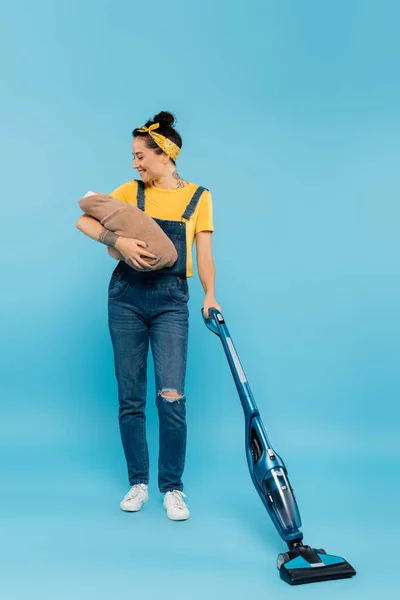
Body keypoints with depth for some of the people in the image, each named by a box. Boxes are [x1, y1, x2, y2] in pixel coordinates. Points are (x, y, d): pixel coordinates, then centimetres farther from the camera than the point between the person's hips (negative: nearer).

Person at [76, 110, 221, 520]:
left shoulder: (198, 197, 6)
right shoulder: (132, 191, 7)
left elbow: (204, 255, 2)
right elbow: (84, 220, 2)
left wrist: (210, 294, -15)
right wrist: (118, 240, -16)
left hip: (171, 301, -1)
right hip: (127, 297, 2)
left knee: (171, 397, -9)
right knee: (130, 397, 6)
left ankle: (172, 487, 7)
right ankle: (138, 482, 20)